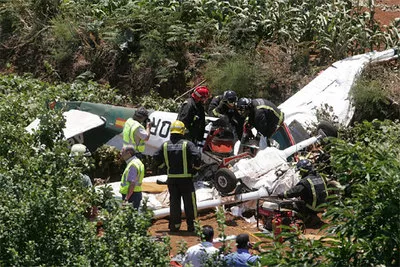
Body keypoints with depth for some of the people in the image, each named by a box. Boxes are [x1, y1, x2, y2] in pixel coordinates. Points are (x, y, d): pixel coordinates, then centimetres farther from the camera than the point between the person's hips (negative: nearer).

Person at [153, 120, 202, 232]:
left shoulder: (165, 145, 3)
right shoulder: (187, 144, -9)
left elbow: (157, 158, 9)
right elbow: (197, 156, -19)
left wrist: (163, 164, 27)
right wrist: (195, 168, -3)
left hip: (171, 178, 3)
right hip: (186, 178, -3)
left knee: (174, 201, 11)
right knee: (189, 201, 6)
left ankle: (174, 225, 11)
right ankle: (190, 224, 8)